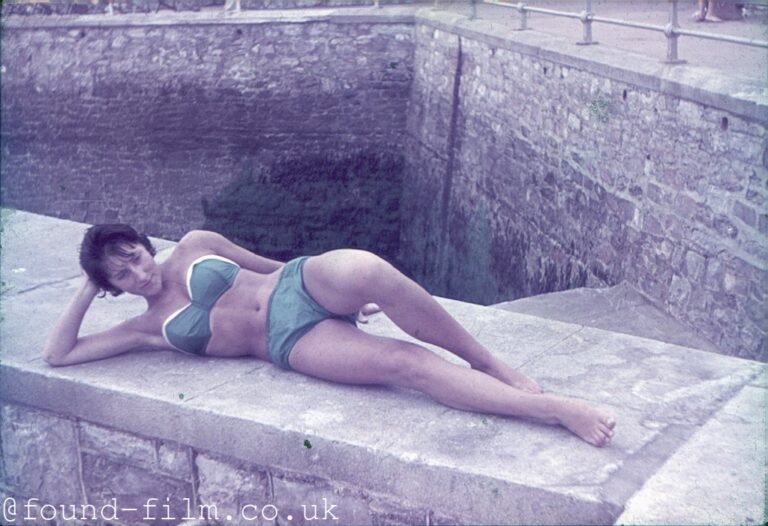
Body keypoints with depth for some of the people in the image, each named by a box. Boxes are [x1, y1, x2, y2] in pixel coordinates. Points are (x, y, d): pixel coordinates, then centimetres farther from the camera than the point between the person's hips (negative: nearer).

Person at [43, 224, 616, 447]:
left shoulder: (193, 247, 18)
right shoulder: (149, 328, 14)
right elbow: (58, 354, 12)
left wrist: (349, 289, 21)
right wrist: (87, 290, 11)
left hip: (301, 284, 2)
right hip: (291, 343, -2)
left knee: (365, 270, -38)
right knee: (407, 363, -27)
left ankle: (488, 361, -22)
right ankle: (551, 408, -28)